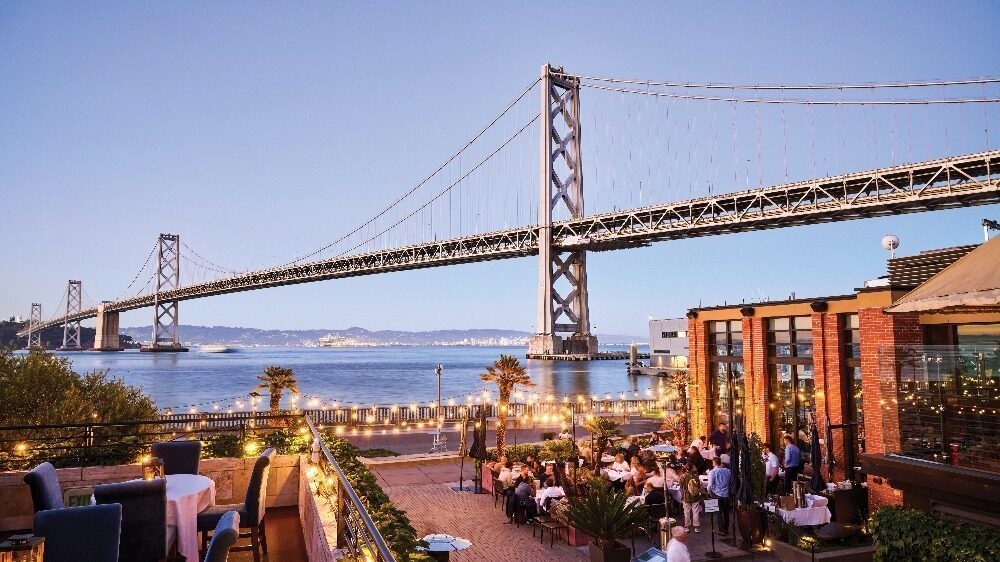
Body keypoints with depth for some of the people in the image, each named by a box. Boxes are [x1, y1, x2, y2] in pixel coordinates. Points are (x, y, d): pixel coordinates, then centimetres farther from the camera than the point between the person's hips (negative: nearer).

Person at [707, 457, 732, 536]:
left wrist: (711, 493, -1)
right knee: (726, 512, 15)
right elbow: (731, 482, 10)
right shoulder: (727, 471, 0)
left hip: (717, 495, -4)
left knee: (719, 513, 7)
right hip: (726, 495, 4)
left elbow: (710, 486, -17)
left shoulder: (713, 472, -13)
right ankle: (726, 529, 24)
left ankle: (721, 530, 9)